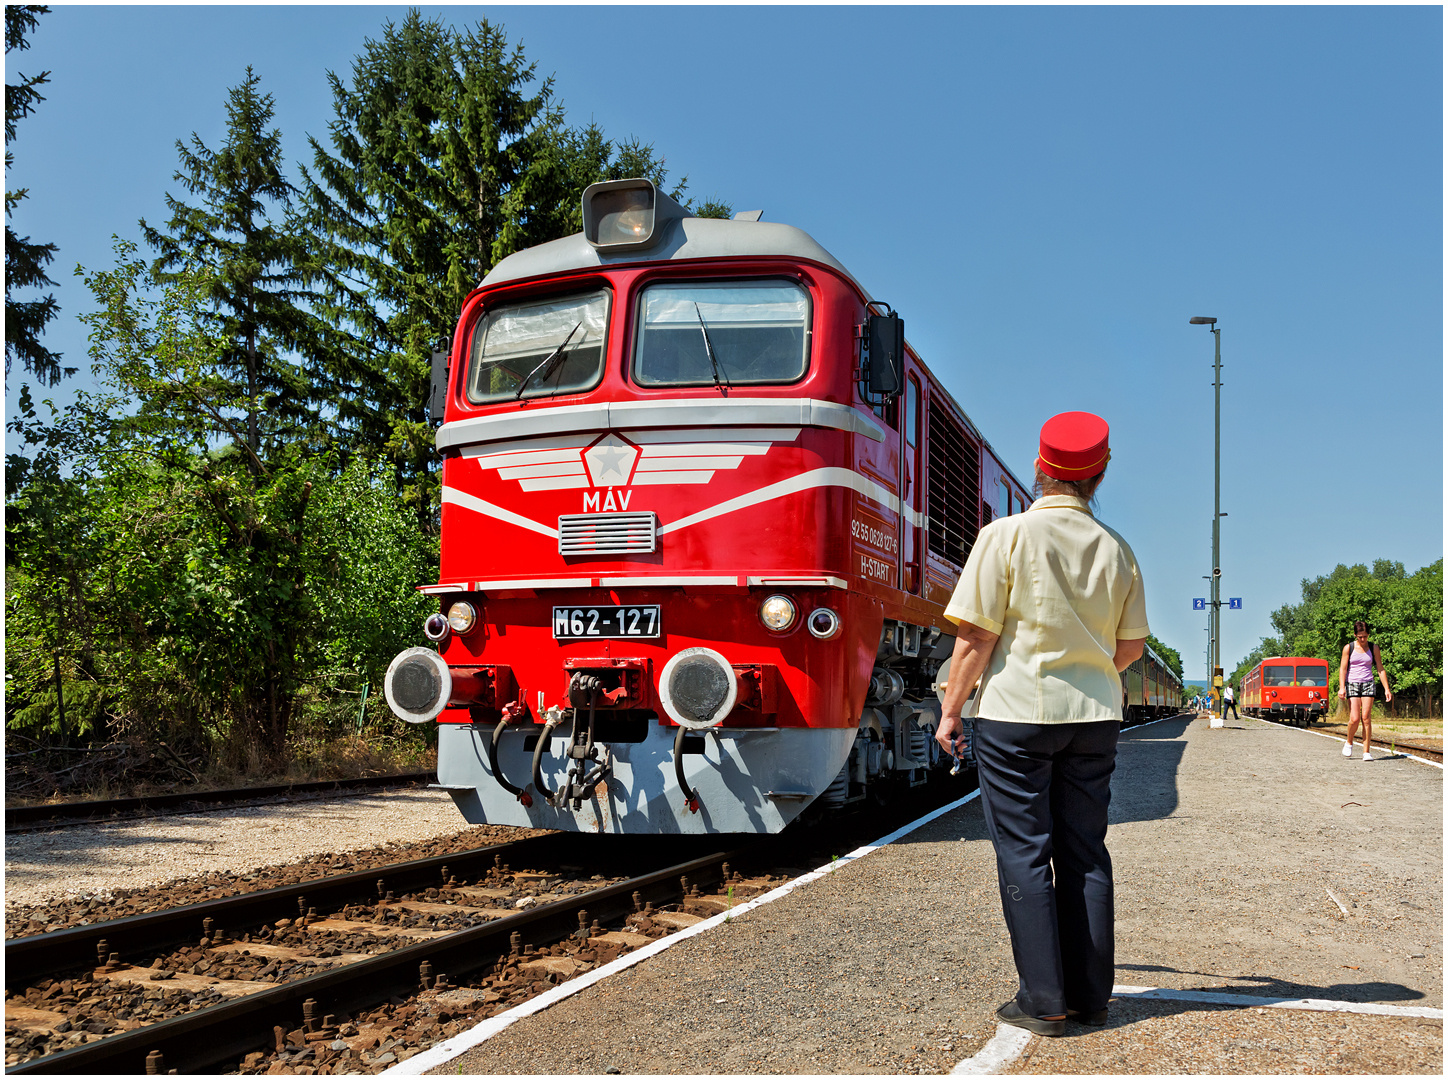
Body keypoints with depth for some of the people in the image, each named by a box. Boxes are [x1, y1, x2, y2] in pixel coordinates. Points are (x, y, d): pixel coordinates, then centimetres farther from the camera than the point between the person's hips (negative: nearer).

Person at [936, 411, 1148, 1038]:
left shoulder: (1006, 535, -9)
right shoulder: (1116, 550, 5)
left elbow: (976, 636, -11)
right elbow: (1131, 647, 11)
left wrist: (950, 710, -2)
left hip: (1016, 711, -4)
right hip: (1096, 718, 5)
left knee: (1023, 853, 2)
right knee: (1085, 852, 12)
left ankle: (1044, 1002, 5)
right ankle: (1091, 996, 19)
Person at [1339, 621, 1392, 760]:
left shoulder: (1373, 648, 6)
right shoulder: (1348, 648, 1)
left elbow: (1380, 669, 9)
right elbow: (1343, 668, -3)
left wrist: (1387, 688, 4)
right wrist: (1341, 687, -14)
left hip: (1368, 684, 1)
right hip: (1352, 684, -1)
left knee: (1366, 719, -7)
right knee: (1354, 719, -12)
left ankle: (1366, 752, -3)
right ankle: (1349, 743, 15)